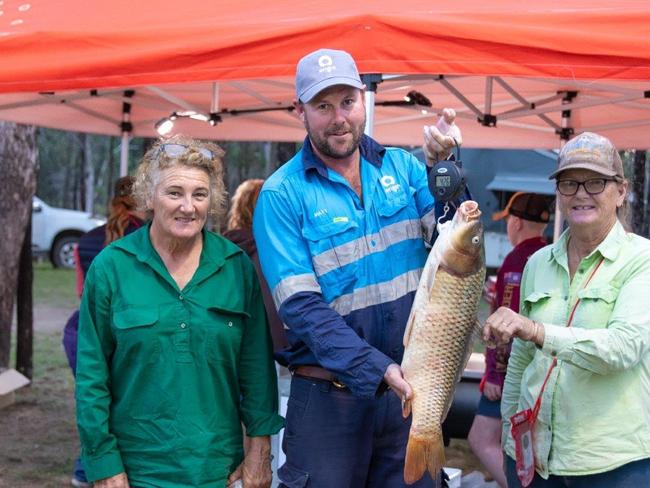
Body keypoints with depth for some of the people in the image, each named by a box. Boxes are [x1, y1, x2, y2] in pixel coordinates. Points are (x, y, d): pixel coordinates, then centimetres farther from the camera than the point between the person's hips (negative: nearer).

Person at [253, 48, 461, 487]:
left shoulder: (402, 166, 4)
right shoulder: (282, 194, -8)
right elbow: (301, 307, -15)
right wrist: (377, 369, -25)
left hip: (410, 387, 3)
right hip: (330, 397, -3)